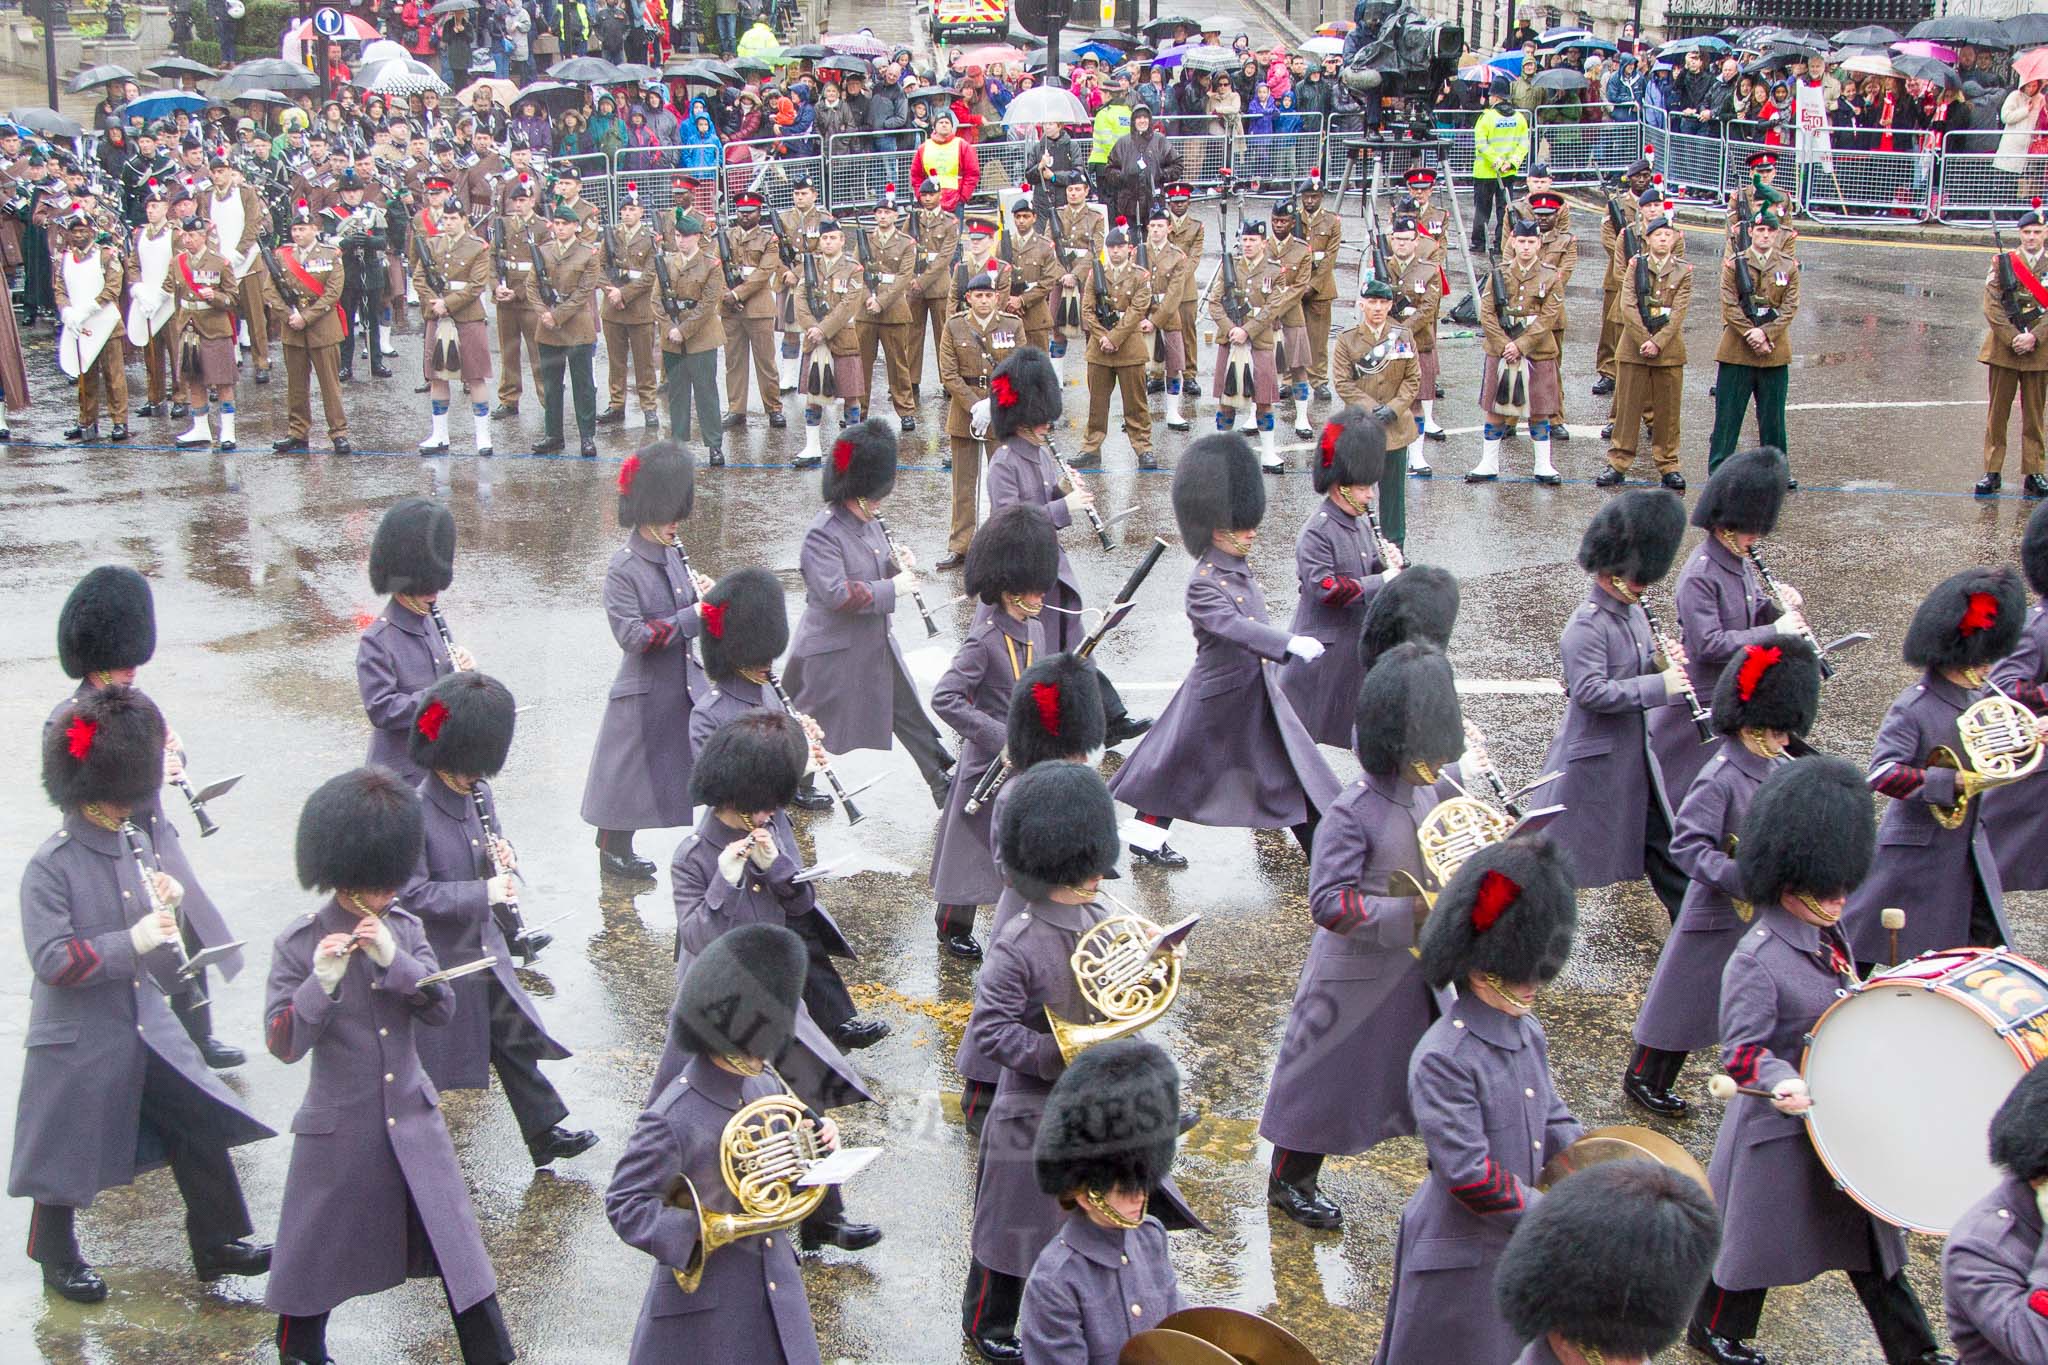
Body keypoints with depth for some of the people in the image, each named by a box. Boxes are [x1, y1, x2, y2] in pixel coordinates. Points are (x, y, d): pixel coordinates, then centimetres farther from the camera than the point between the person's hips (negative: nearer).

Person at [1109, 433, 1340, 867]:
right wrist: (1289, 644, -48)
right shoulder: (1203, 585, -22)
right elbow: (1236, 627, -37)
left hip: (1260, 694, 9)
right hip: (1219, 696, -9)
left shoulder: (1239, 569, 5)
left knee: (1293, 766, 9)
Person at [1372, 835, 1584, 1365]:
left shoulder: (1527, 1032, 4)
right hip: (1459, 1258, -8)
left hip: (1517, 1243, 8)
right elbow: (1469, 1176, -26)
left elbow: (1552, 1120, 15)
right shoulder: (1443, 1058, -24)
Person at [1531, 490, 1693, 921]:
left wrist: (1663, 660, -4)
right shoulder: (1586, 625, -21)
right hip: (1594, 760, -9)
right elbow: (1590, 691, -29)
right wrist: (1660, 686, -28)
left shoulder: (1633, 610, 7)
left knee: (1664, 841, 16)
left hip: (1635, 752, 9)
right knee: (1560, 853, 1)